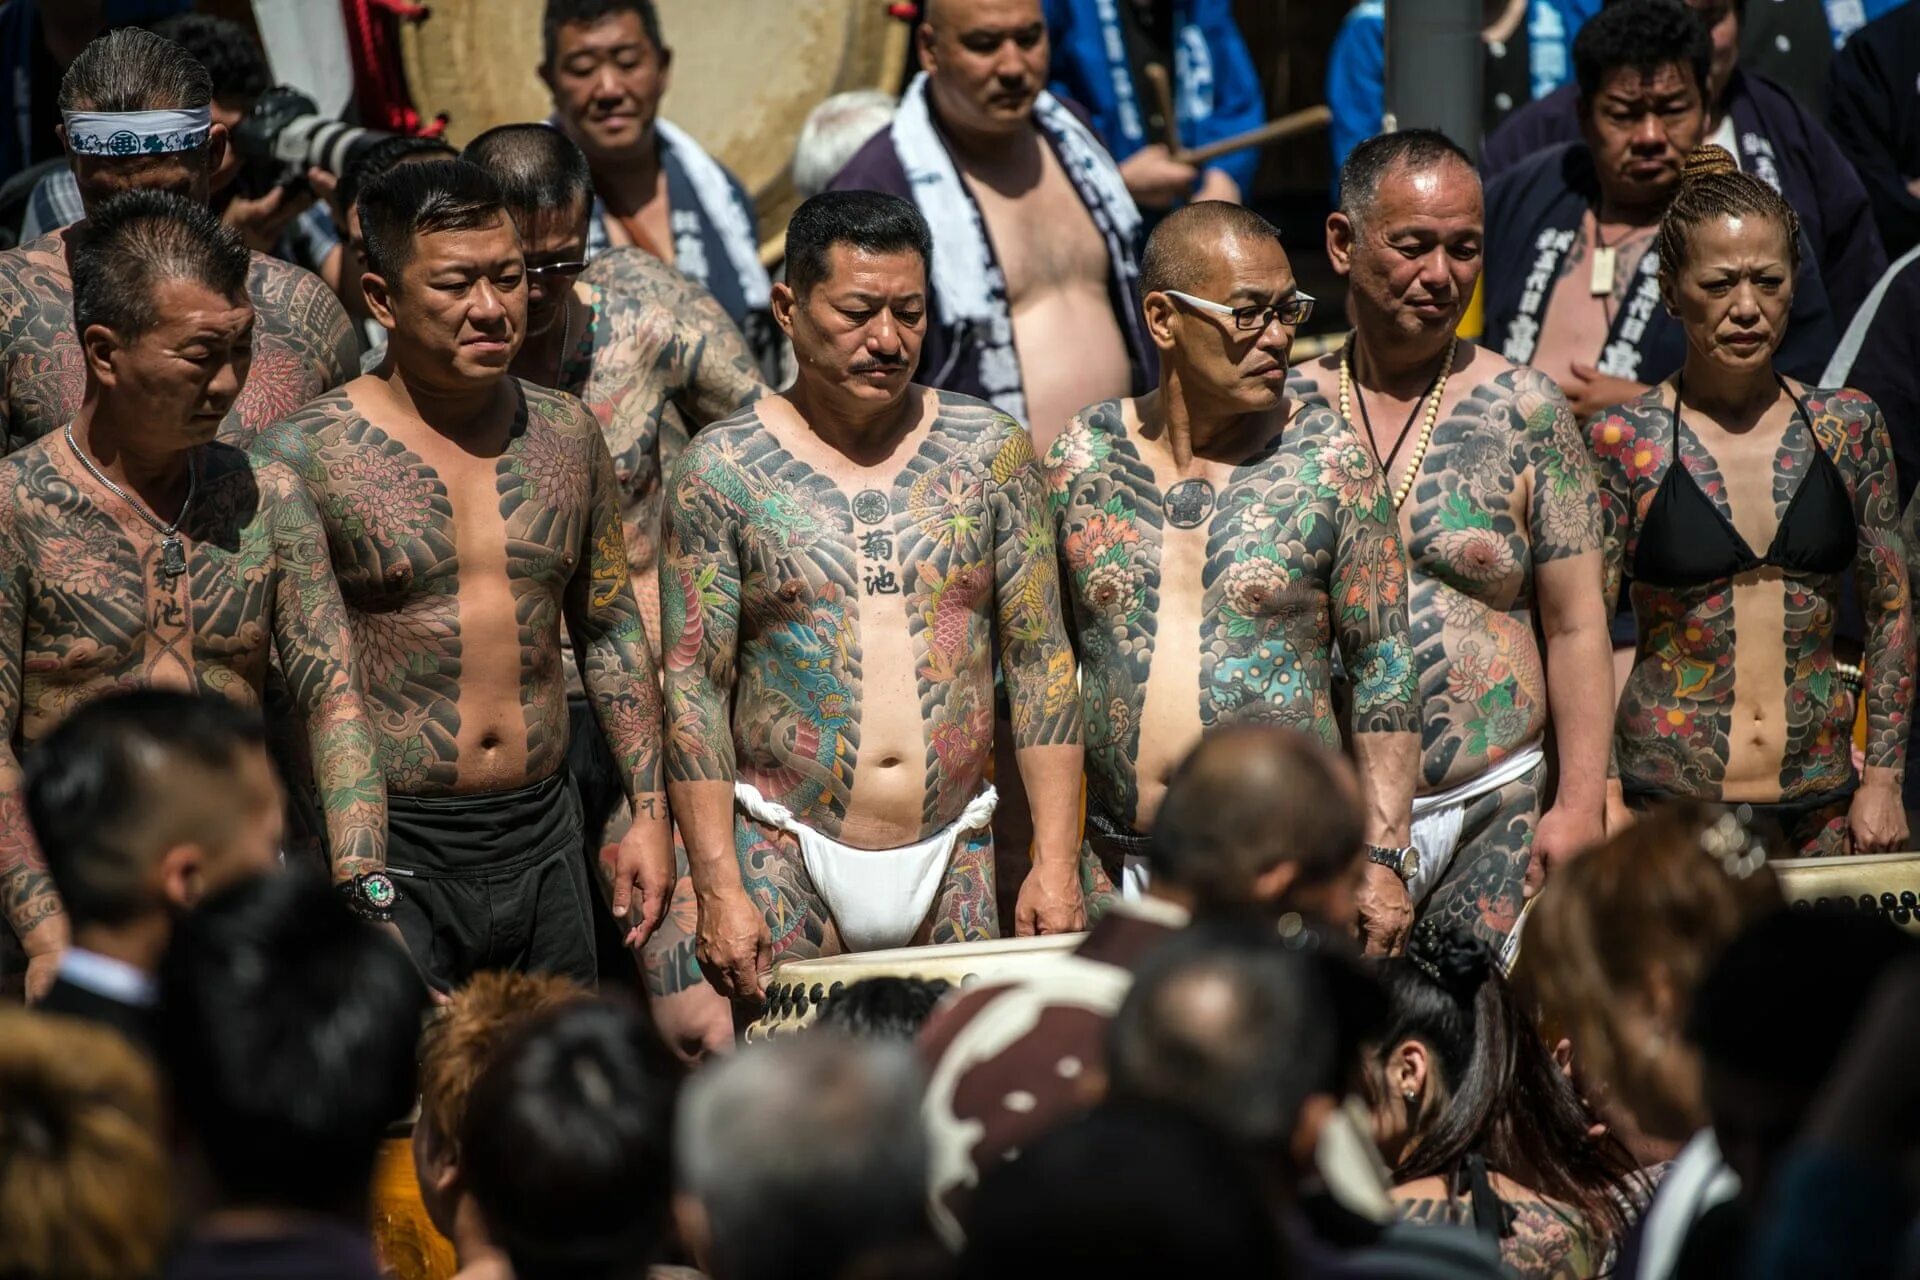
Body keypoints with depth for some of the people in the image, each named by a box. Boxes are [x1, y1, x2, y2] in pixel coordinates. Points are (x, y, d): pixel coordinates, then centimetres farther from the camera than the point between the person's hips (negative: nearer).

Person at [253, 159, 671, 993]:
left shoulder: (566, 434, 9)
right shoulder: (306, 456, -8)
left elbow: (609, 630, 18)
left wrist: (649, 810, 12)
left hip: (545, 839, 5)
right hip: (389, 855, -5)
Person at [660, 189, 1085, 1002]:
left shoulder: (989, 452, 5)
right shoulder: (722, 470, -1)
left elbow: (1040, 661, 5)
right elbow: (693, 686, -3)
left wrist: (1056, 863, -2)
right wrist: (719, 890, -10)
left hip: (954, 859, 2)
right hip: (788, 861, -2)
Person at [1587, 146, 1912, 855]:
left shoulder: (1849, 428, 5)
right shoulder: (1623, 442, -3)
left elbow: (1892, 612, 10)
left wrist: (1884, 777, 4)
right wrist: (1595, 796, -10)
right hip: (1668, 803, -2)